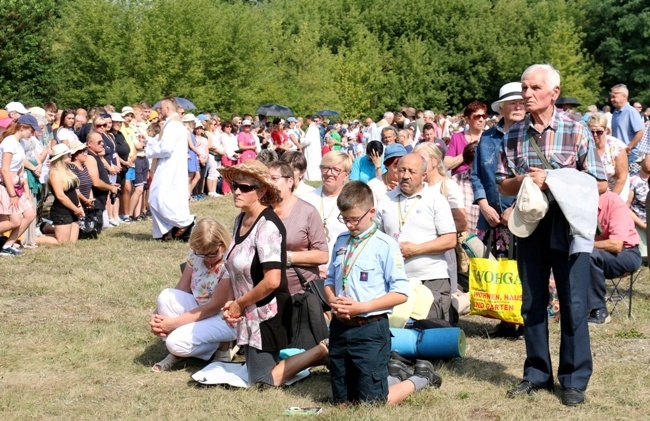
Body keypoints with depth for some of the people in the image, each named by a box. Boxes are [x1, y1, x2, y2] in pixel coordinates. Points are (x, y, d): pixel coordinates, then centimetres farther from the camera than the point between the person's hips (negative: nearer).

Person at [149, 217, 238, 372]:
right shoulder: (195, 255, -3)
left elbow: (215, 306, -22)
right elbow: (180, 291, 0)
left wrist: (174, 322, -22)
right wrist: (157, 316, -19)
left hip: (225, 320, -7)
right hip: (200, 310, 7)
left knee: (177, 342, -26)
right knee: (166, 296, -20)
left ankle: (221, 345, 0)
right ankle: (176, 352, -5)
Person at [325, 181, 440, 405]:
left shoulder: (385, 245, -11)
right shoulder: (341, 241, 8)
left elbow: (401, 293, -13)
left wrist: (362, 307, -20)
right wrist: (332, 300, -5)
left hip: (370, 329, -6)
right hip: (340, 327, 6)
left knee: (372, 403, -3)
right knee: (342, 400, 14)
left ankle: (420, 378, 23)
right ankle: (395, 378, 37)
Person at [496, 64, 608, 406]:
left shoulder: (576, 131, -4)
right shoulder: (513, 135, 5)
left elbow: (599, 184, -5)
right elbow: (503, 186, 10)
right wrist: (523, 181, -12)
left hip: (569, 226, -3)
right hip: (529, 225, 3)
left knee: (573, 304, -1)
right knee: (532, 302, 10)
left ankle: (574, 379, 9)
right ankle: (537, 373, 22)